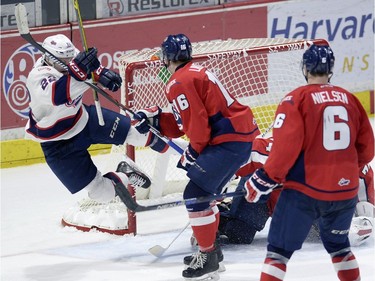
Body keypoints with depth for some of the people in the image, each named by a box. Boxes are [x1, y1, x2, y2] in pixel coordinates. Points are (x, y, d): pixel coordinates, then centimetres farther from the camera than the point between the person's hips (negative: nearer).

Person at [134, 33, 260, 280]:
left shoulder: (180, 82, -11)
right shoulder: (196, 73, 21)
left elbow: (197, 122, -18)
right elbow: (181, 125, 22)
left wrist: (193, 153, -5)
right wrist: (154, 118, 12)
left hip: (228, 141, -10)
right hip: (243, 136, 10)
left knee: (196, 193, -8)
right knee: (204, 192, 21)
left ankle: (207, 259, -6)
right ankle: (210, 249, 31)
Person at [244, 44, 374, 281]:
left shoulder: (297, 99, -8)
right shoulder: (349, 99, 7)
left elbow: (286, 146, -16)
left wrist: (265, 179, -6)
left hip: (305, 190, -5)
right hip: (346, 190, 5)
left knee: (279, 249, 0)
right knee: (338, 244, 27)